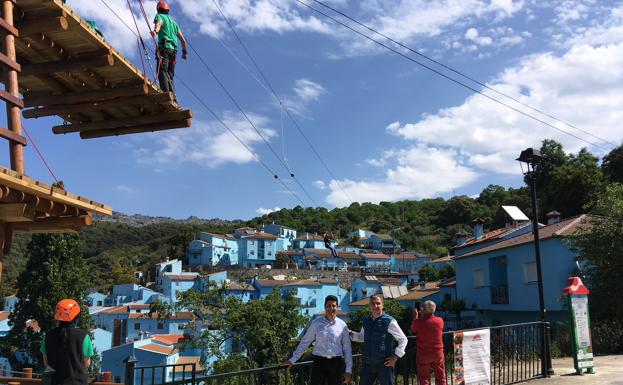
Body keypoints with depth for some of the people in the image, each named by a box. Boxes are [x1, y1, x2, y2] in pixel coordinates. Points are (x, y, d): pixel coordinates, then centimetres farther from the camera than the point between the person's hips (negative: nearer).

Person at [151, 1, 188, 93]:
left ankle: (165, 91, -35)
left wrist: (155, 30, -37)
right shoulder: (173, 22, 30)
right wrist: (184, 51, 40)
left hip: (164, 47, -7)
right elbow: (183, 40, 28)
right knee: (170, 75, 8)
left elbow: (159, 23, -16)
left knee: (162, 71, -19)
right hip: (173, 50, 7)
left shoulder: (160, 16, 11)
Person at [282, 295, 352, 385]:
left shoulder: (342, 325, 3)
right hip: (319, 362, -1)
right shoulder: (316, 323, 0)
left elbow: (347, 348, 5)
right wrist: (292, 360, 4)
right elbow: (304, 342, 5)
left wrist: (349, 370, 2)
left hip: (335, 363, 1)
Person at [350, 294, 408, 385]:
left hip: (384, 364, -5)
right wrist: (350, 333, 10)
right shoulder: (366, 321, 11)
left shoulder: (389, 321, -6)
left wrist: (396, 356, -10)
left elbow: (403, 339, -2)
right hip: (368, 364, 5)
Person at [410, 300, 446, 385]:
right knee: (440, 378, 12)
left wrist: (415, 316, 14)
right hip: (438, 353, 2)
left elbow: (413, 331, 4)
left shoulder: (418, 322, -16)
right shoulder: (440, 320, -9)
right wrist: (424, 316, 16)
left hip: (423, 354, -2)